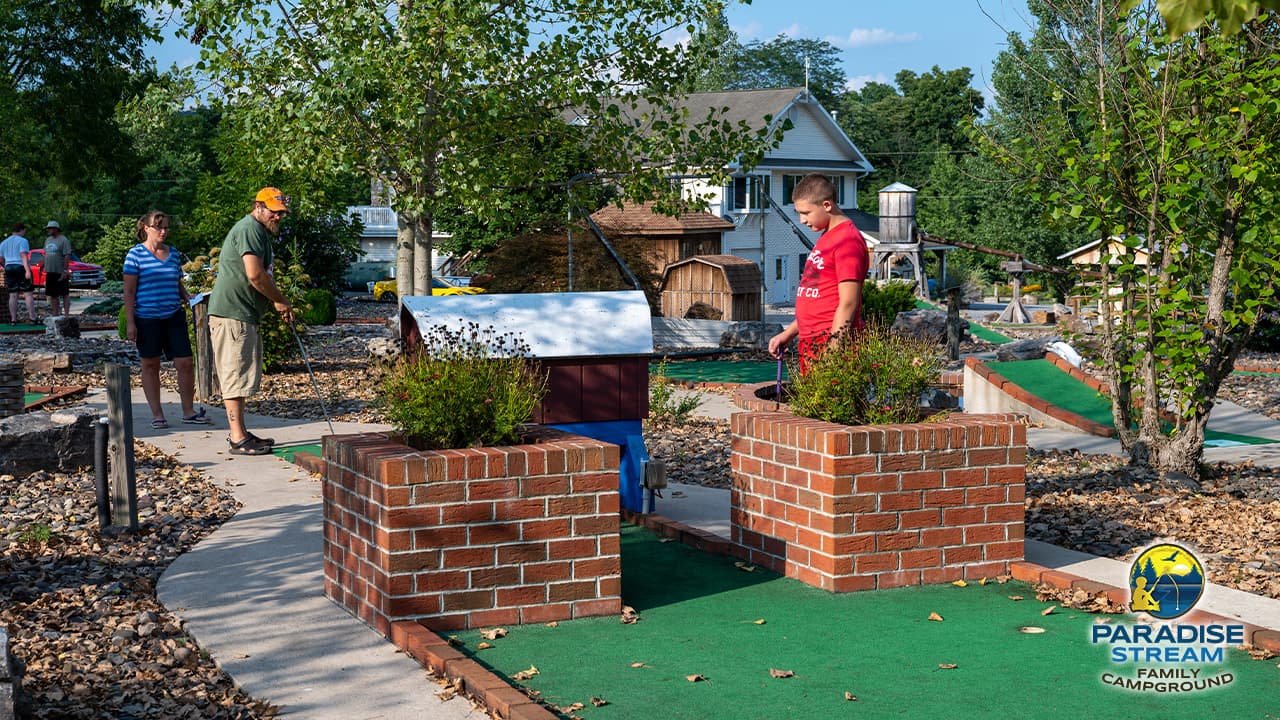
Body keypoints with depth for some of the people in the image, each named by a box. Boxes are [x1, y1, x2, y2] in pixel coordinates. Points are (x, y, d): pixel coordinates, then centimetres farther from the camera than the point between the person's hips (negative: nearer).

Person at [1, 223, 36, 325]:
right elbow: (24, 256, -17)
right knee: (28, 294, -4)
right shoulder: (23, 241, -6)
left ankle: (13, 319, 2)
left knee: (13, 295, 5)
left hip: (9, 269, 6)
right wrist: (27, 271, -24)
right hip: (21, 268, -6)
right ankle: (32, 317, -9)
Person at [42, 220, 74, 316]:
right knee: (53, 295, 10)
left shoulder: (63, 240, -10)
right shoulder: (48, 240, 14)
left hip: (60, 273, -8)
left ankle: (66, 314, -4)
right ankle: (54, 314, 15)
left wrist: (65, 271, -20)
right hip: (50, 272, 8)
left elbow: (67, 256, -15)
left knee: (65, 294, -4)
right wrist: (44, 267, 13)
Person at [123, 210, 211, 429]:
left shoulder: (174, 253, 10)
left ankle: (188, 411, 10)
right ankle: (156, 414, 16)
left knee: (185, 363, -1)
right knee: (150, 365, 7)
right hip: (147, 318, -4)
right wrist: (129, 322, -9)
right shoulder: (136, 254, -4)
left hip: (174, 317, 4)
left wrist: (188, 298, 1)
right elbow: (129, 290, -5)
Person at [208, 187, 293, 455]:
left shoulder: (260, 232, 22)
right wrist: (281, 301, -11)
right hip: (232, 314, -11)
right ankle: (238, 439, -9)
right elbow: (255, 275, -23)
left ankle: (239, 432, 23)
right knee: (236, 375, -9)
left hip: (244, 315, 11)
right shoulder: (250, 229, -13)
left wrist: (276, 302, 13)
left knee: (240, 377, 15)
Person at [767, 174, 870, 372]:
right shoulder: (826, 238, 19)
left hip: (833, 342, -10)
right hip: (810, 344, 10)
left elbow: (848, 304, -18)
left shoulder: (848, 240, -13)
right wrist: (787, 334, 21)